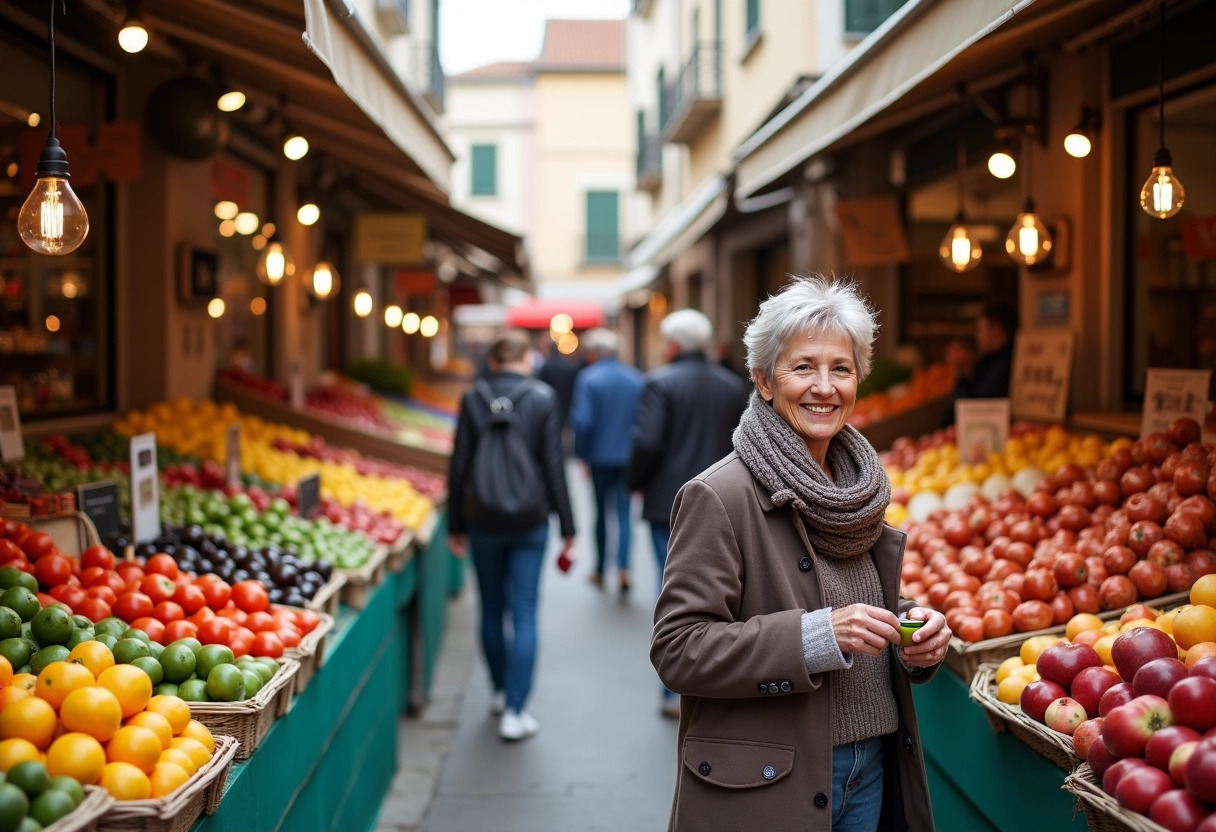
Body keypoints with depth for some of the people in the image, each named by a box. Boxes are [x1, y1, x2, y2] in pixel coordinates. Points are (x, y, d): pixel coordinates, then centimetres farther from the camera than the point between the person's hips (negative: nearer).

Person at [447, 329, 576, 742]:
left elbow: (459, 465, 1)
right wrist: (567, 527, 0)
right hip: (529, 522, -2)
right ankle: (515, 712, -1)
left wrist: (455, 525, 10)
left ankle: (501, 692, 32)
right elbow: (553, 465, -5)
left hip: (483, 521, 2)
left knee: (492, 611, 17)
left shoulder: (472, 399, -1)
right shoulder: (542, 397, -5)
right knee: (524, 615, 1)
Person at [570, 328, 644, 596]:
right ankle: (623, 567, -17)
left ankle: (600, 570, 23)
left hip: (601, 456, -2)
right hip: (629, 457, 2)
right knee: (624, 512, 2)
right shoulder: (636, 378, 2)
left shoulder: (588, 378, -9)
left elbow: (582, 421, -16)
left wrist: (581, 454, -5)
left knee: (602, 512, 12)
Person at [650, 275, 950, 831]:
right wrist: (817, 636, -27)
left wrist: (915, 631, -3)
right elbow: (677, 649, -19)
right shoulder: (718, 496, -15)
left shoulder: (859, 487, 7)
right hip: (761, 787, -6)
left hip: (871, 773, 7)